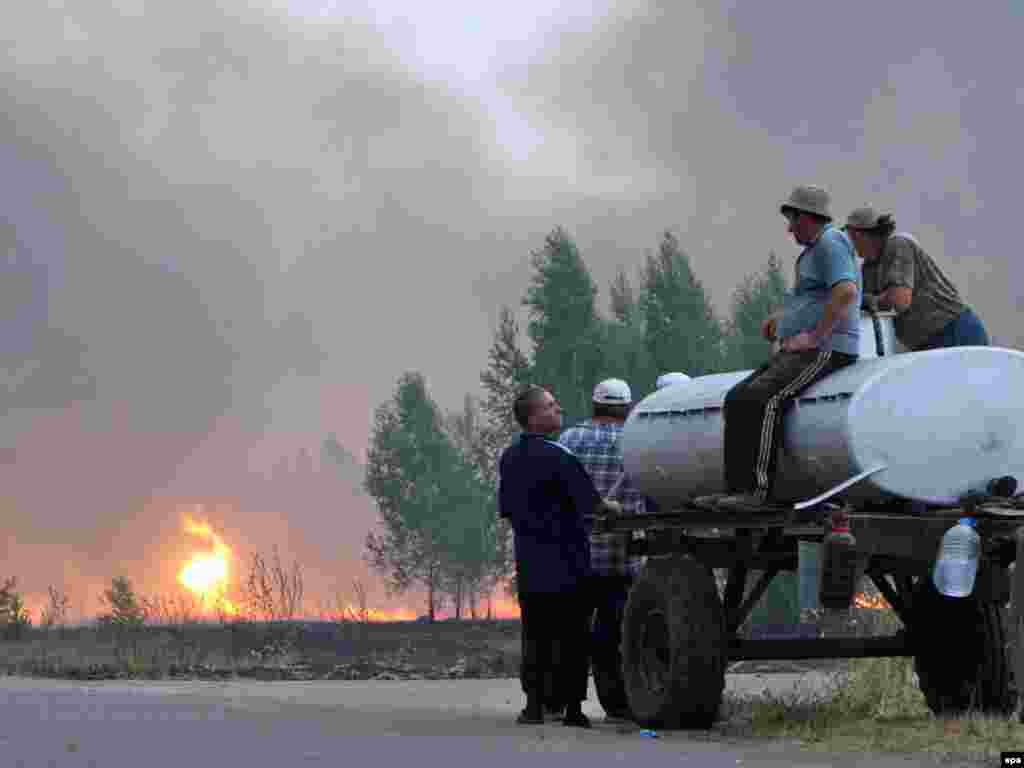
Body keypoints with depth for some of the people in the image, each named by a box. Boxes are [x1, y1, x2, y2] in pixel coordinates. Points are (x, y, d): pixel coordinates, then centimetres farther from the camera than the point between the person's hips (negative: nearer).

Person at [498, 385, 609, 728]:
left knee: (535, 637, 11)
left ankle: (533, 705, 8)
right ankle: (573, 708, 2)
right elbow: (592, 504, -14)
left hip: (529, 566, 6)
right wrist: (612, 508, 5)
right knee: (573, 639, 1)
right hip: (567, 564, -6)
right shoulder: (557, 457, -15)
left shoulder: (509, 458, 8)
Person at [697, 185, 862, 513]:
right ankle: (737, 488, -5)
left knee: (761, 399, -27)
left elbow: (846, 292, -25)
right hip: (797, 353, 11)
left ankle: (760, 492, -29)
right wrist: (781, 316, 22)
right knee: (737, 398, 1)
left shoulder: (830, 243, -9)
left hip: (823, 351, -11)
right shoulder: (816, 249, 23)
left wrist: (814, 336, -22)